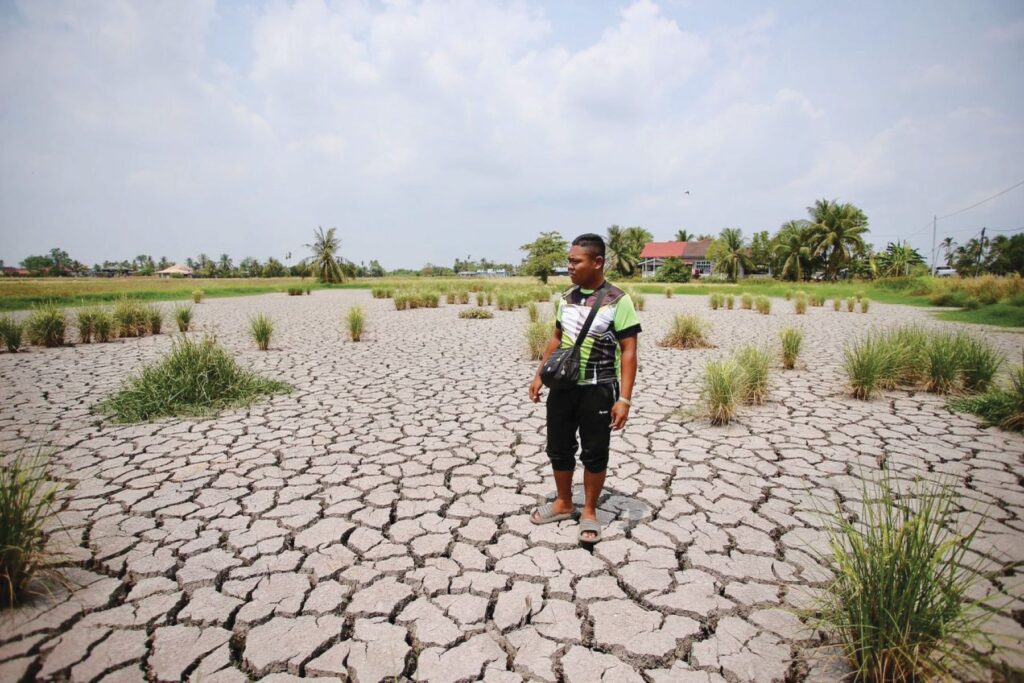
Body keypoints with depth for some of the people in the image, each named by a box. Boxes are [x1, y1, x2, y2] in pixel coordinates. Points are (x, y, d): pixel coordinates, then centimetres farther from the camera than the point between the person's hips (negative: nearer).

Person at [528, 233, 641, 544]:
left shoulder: (618, 301, -13)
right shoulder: (566, 298, 5)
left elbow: (628, 352, -13)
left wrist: (624, 398, -19)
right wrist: (539, 375, 13)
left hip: (598, 390, -5)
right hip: (563, 387, 6)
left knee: (594, 453, 8)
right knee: (558, 448, 14)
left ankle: (589, 512, 26)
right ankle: (563, 503, 35)